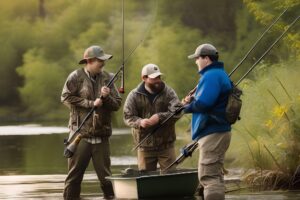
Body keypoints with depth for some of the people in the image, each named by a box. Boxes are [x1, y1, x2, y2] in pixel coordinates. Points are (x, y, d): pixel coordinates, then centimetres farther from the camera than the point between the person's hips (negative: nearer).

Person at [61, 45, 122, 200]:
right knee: (75, 174, 3)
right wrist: (91, 103, -13)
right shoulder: (76, 77, -2)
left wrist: (106, 97, -13)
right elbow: (66, 97, -11)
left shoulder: (107, 78, 8)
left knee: (105, 175, 7)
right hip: (80, 133, -3)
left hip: (101, 135, 3)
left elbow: (117, 104, 8)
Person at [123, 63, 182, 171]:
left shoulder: (168, 92, 0)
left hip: (166, 145, 0)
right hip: (145, 147, 0)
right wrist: (139, 122, -23)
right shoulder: (134, 95, 0)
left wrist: (160, 117, -25)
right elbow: (128, 117, -2)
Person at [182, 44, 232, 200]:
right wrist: (192, 101, 7)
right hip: (217, 131, 11)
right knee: (215, 176, 17)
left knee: (208, 177, -13)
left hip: (212, 134, -11)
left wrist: (187, 107, -6)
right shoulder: (219, 74, 18)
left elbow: (203, 103, -25)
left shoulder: (211, 76, -16)